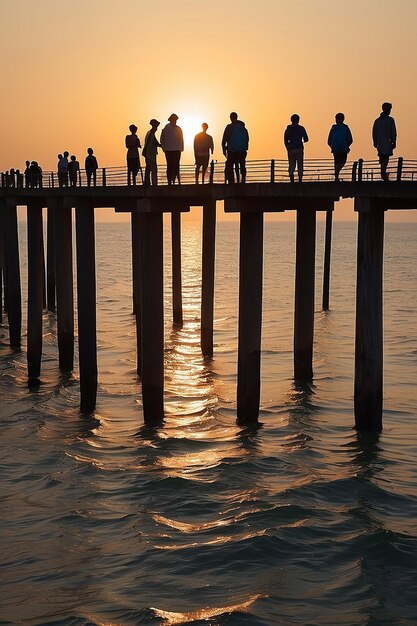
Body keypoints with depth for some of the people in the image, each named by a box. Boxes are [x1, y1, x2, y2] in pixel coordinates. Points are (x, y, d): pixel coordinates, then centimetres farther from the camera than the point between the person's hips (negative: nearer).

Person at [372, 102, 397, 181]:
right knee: (386, 158, -6)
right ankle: (383, 173, -15)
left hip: (380, 142, 5)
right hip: (388, 142, -5)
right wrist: (394, 142, -1)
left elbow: (374, 132, 10)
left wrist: (375, 142, 18)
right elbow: (393, 132, -8)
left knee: (382, 158, 16)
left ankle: (383, 173, 23)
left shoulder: (377, 120, 7)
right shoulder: (391, 120, -7)